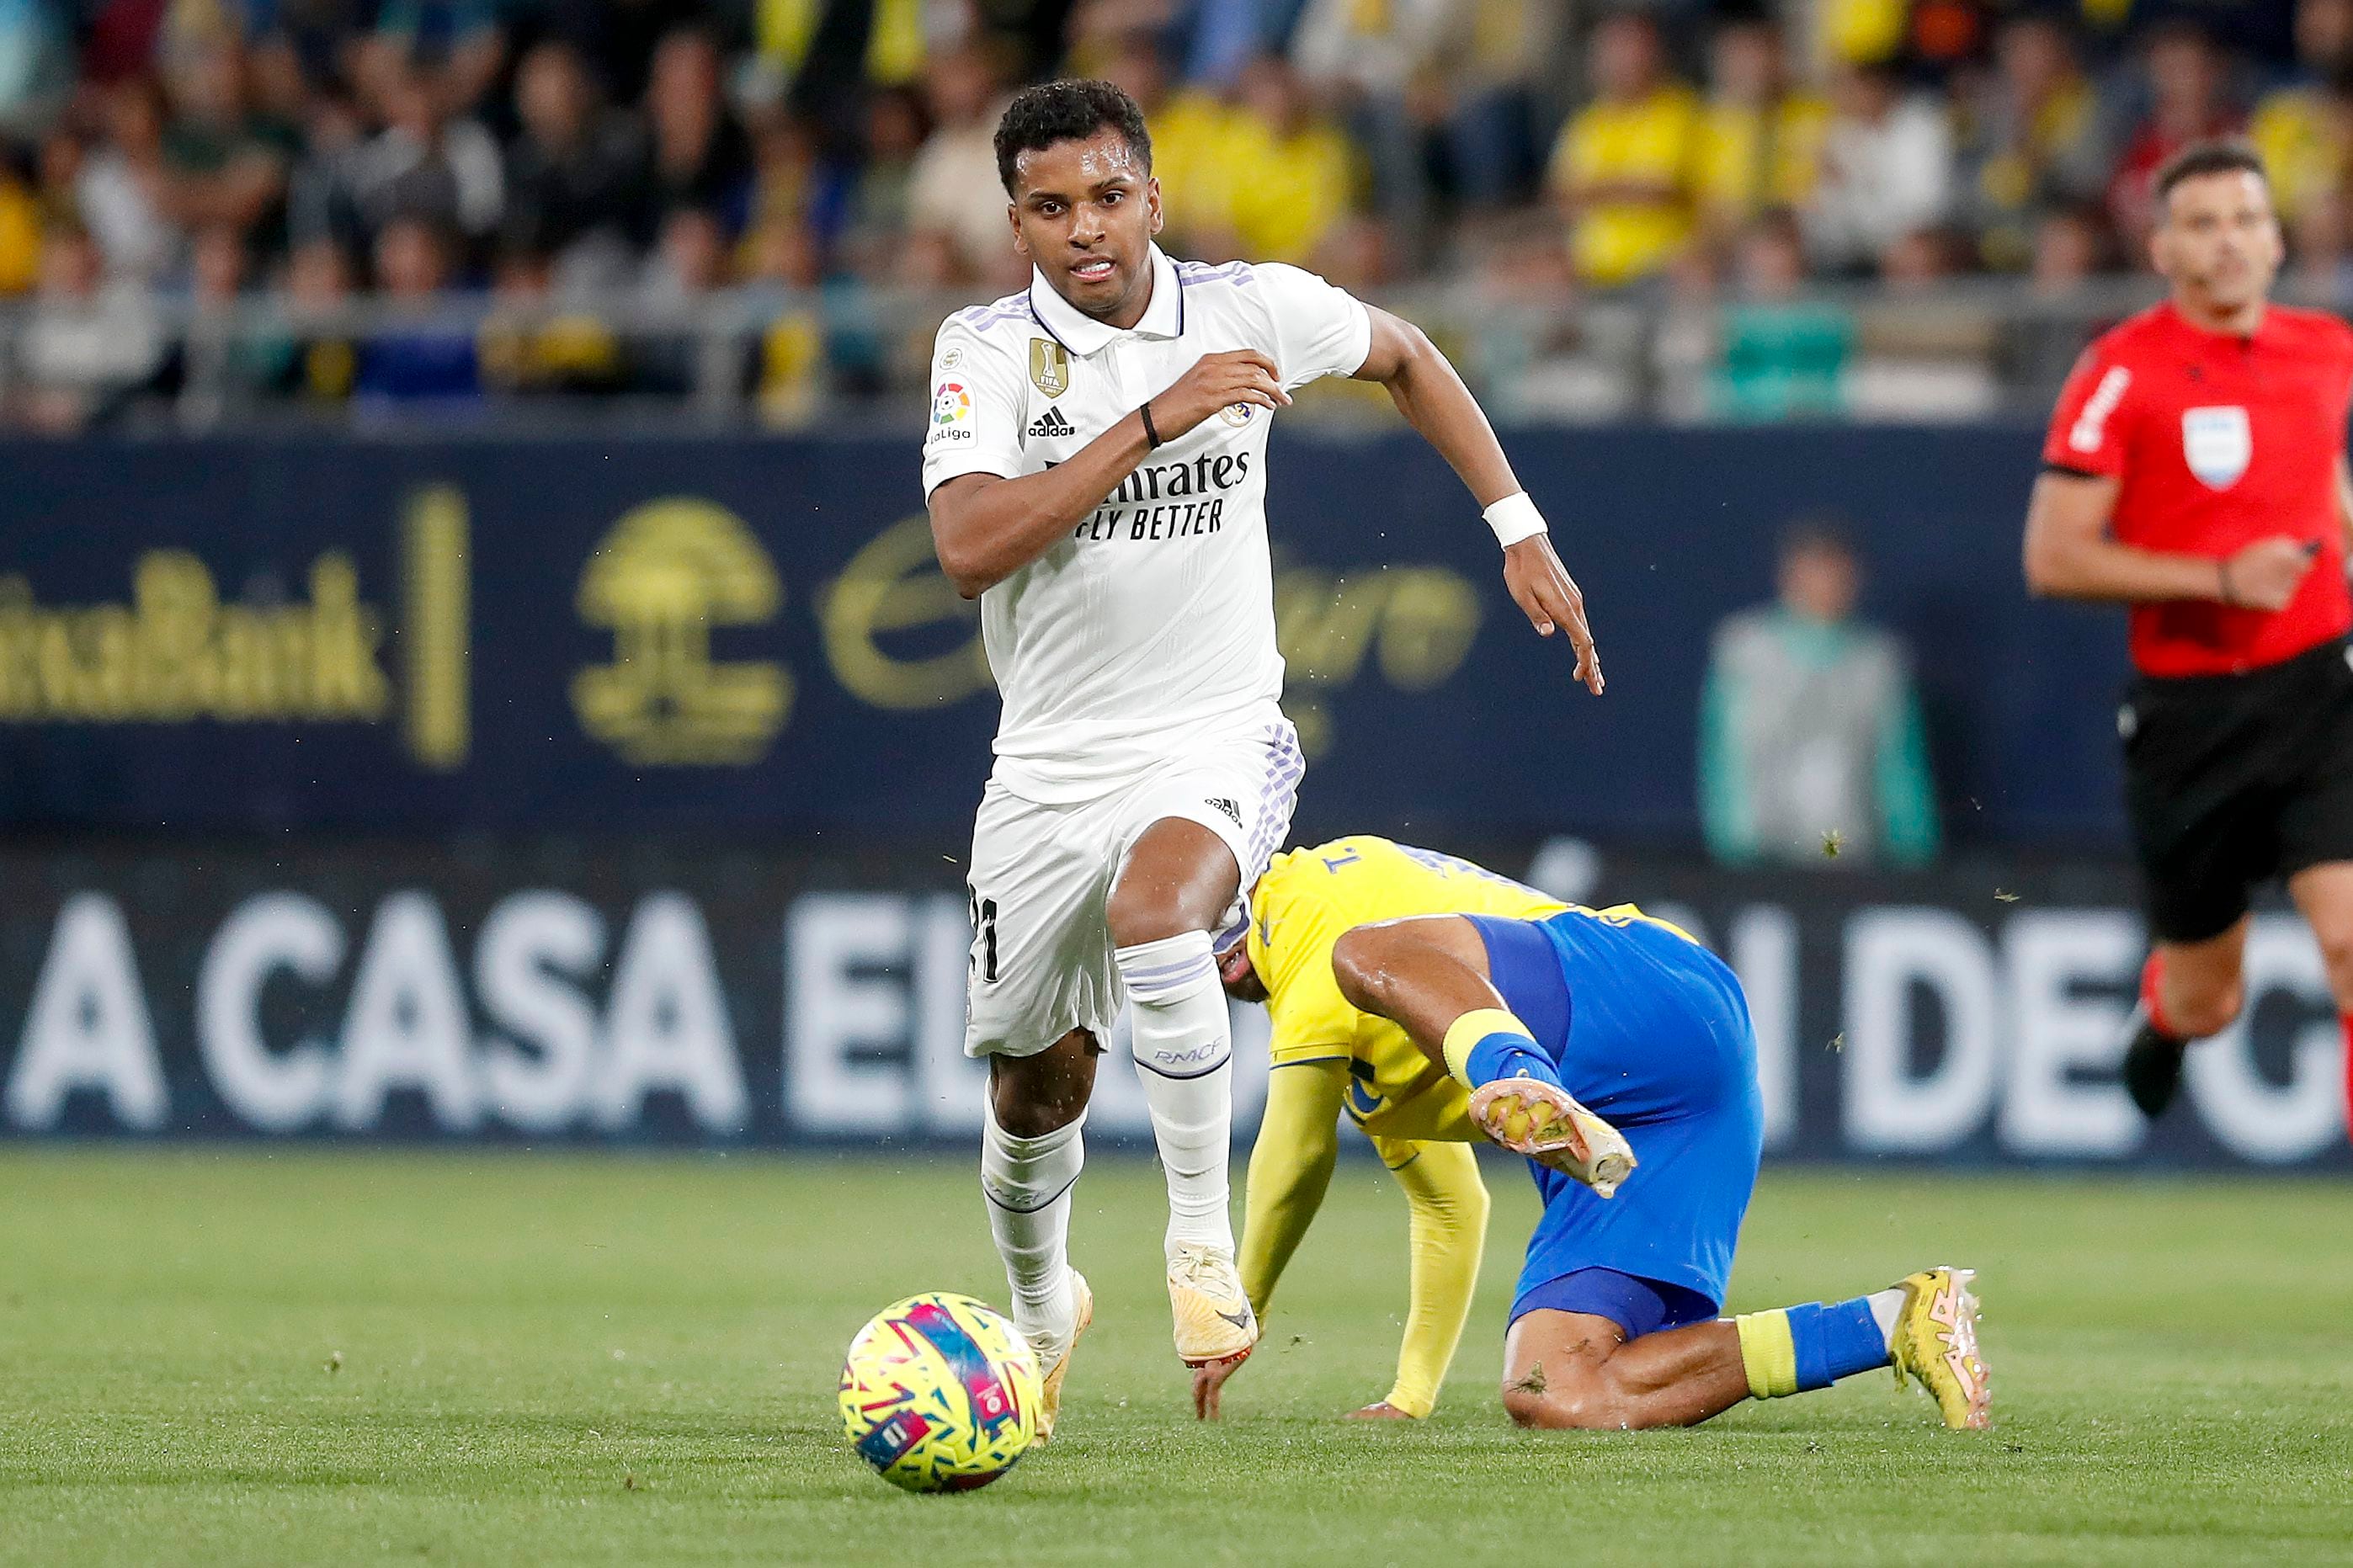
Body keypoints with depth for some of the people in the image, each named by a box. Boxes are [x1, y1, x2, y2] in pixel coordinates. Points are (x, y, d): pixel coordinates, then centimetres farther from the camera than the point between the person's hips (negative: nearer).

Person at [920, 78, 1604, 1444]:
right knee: (1036, 1085, 10)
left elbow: (1403, 357, 18)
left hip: (1217, 742, -1)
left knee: (1154, 901, -35)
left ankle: (1203, 1236, -22)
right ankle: (1040, 1310, 42)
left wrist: (1519, 530, 14)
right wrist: (1154, 421, -28)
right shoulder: (988, 349, -9)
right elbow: (972, 547, -25)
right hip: (1051, 759, 1)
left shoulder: (1254, 309, -4)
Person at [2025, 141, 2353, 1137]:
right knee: (2207, 999, 11)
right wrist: (2221, 578, -20)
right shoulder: (2123, 372, -9)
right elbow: (2053, 559, -12)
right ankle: (2162, 1008, 50)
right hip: (2188, 710, -2)